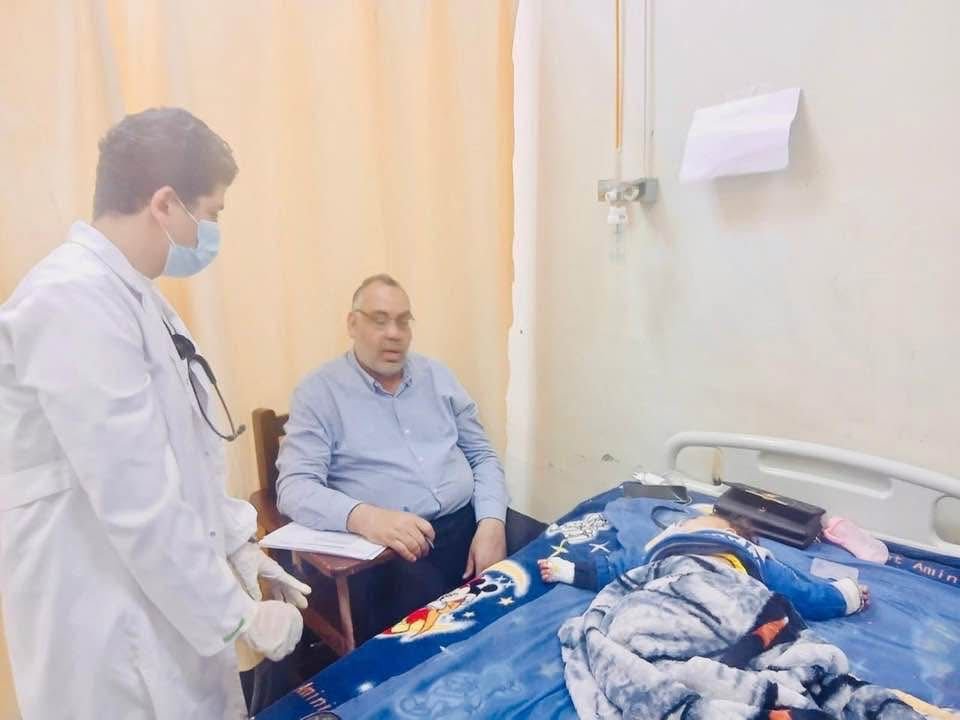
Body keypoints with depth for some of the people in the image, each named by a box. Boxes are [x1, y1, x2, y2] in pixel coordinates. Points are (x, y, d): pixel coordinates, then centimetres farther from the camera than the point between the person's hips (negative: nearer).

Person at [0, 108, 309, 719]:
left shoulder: (131, 295, 8)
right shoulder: (73, 301, -23)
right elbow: (135, 498, -25)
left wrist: (237, 546, 11)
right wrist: (239, 615, -16)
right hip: (111, 627, -8)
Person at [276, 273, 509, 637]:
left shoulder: (437, 376, 13)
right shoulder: (319, 392, 0)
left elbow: (482, 455, 13)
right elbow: (295, 487, -9)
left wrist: (491, 522, -6)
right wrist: (364, 517, -28)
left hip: (468, 523, 5)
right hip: (387, 543, -4)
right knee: (420, 597, -31)